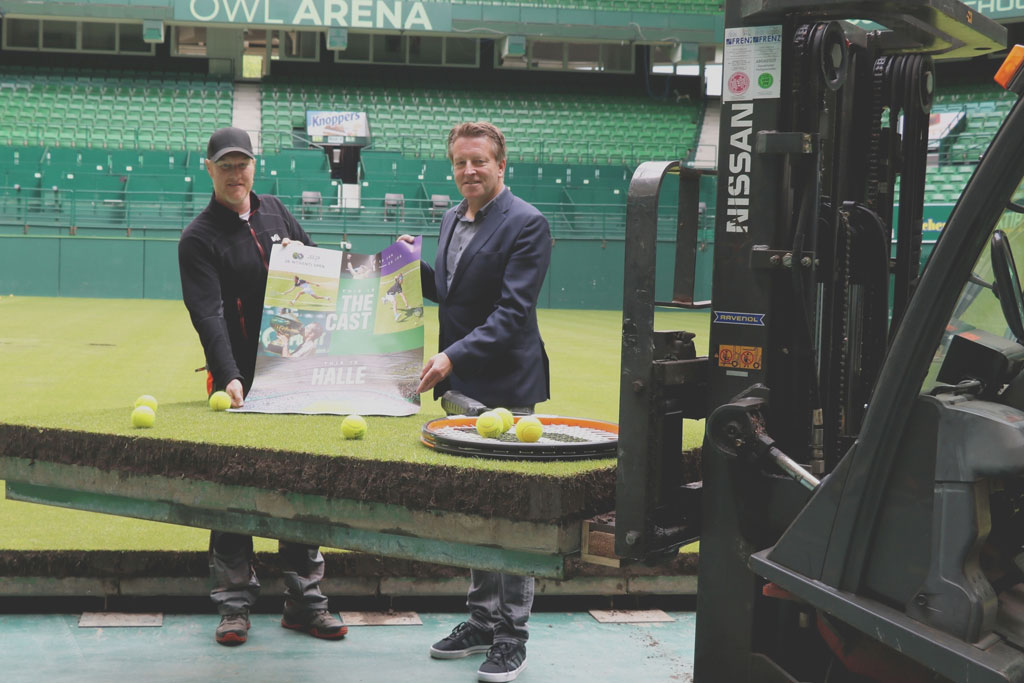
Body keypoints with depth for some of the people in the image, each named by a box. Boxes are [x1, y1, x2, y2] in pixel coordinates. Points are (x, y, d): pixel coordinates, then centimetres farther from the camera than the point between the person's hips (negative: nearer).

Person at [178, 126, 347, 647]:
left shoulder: (274, 211, 10)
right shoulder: (199, 238, -8)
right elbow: (208, 316, -20)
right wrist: (229, 378, -32)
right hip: (239, 380, -5)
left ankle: (304, 600, 17)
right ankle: (234, 603, 11)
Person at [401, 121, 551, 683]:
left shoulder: (526, 224, -13)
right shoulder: (452, 219, 13)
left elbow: (513, 311, -20)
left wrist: (454, 356, -27)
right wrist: (416, 267, 6)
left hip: (505, 388, -8)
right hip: (460, 385, 8)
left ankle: (512, 638, 7)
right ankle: (482, 620, 27)